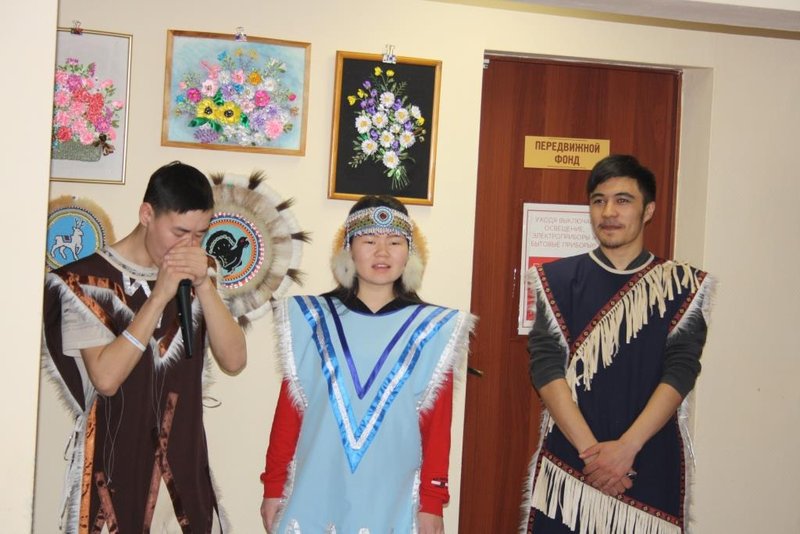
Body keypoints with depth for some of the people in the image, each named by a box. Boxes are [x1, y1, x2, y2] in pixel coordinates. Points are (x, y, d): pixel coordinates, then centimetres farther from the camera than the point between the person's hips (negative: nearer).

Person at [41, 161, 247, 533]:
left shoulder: (198, 275, 6)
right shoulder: (88, 280, -10)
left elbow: (234, 361, -4)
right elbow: (106, 378, -19)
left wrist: (204, 285, -15)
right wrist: (160, 296, -21)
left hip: (183, 466, 4)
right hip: (114, 468, -4)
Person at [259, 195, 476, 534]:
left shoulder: (433, 329, 1)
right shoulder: (312, 318, 2)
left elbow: (437, 424, 0)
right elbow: (289, 410, 3)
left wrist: (432, 501, -2)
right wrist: (274, 486, 3)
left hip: (391, 505, 0)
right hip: (315, 500, 1)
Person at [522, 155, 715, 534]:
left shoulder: (684, 286, 3)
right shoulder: (557, 279, 3)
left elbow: (680, 371, -6)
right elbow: (546, 366, -6)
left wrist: (627, 447, -18)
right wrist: (591, 450, -16)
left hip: (651, 466, 0)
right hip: (568, 462, 0)